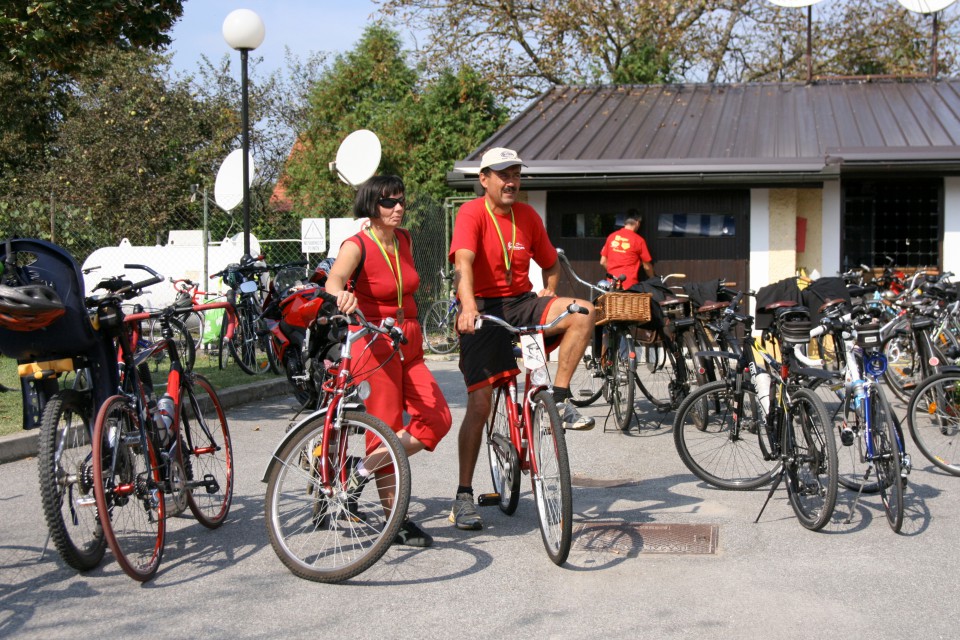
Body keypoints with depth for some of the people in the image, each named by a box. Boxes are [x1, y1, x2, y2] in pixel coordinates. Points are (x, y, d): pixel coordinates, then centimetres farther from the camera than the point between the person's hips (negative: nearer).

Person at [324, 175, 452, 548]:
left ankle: (365, 471, 9)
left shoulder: (404, 239, 8)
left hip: (408, 345, 7)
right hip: (374, 344, -7)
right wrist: (342, 295, -54)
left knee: (437, 419, -5)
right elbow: (334, 279, -31)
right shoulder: (357, 246, -11)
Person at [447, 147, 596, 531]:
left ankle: (559, 399, -9)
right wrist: (468, 307, -44)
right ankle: (464, 496, 2)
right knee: (479, 402, -9)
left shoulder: (527, 215, 7)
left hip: (521, 304, 5)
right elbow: (464, 261, -28)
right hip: (483, 310, -5)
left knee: (583, 311, -21)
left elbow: (550, 263, 19)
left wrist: (548, 299, 3)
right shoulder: (472, 213, -10)